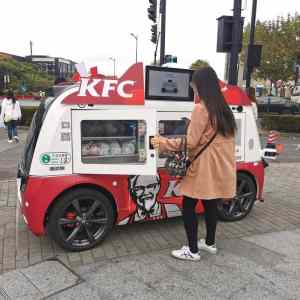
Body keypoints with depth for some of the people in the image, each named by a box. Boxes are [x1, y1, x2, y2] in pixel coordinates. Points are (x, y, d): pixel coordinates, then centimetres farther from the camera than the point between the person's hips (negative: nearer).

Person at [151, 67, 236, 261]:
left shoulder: (201, 108, -15)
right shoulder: (223, 109, 10)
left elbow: (190, 142, -16)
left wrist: (163, 143, -8)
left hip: (203, 169, -8)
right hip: (218, 168, 8)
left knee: (188, 207, 4)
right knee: (210, 205, 19)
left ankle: (192, 251, 12)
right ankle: (210, 243, 34)